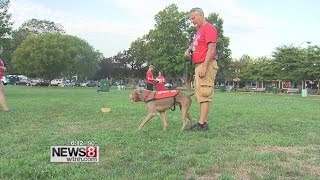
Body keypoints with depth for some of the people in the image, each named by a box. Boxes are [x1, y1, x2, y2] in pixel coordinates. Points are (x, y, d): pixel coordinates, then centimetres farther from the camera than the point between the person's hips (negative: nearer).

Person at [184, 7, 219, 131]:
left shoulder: (209, 28, -7)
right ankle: (204, 122, 13)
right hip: (198, 65, 10)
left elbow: (212, 48, -17)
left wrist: (204, 66, -24)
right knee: (200, 95, 9)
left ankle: (201, 124, -7)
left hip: (206, 65, -10)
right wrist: (189, 50, 9)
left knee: (204, 95, -10)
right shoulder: (198, 31, 22)